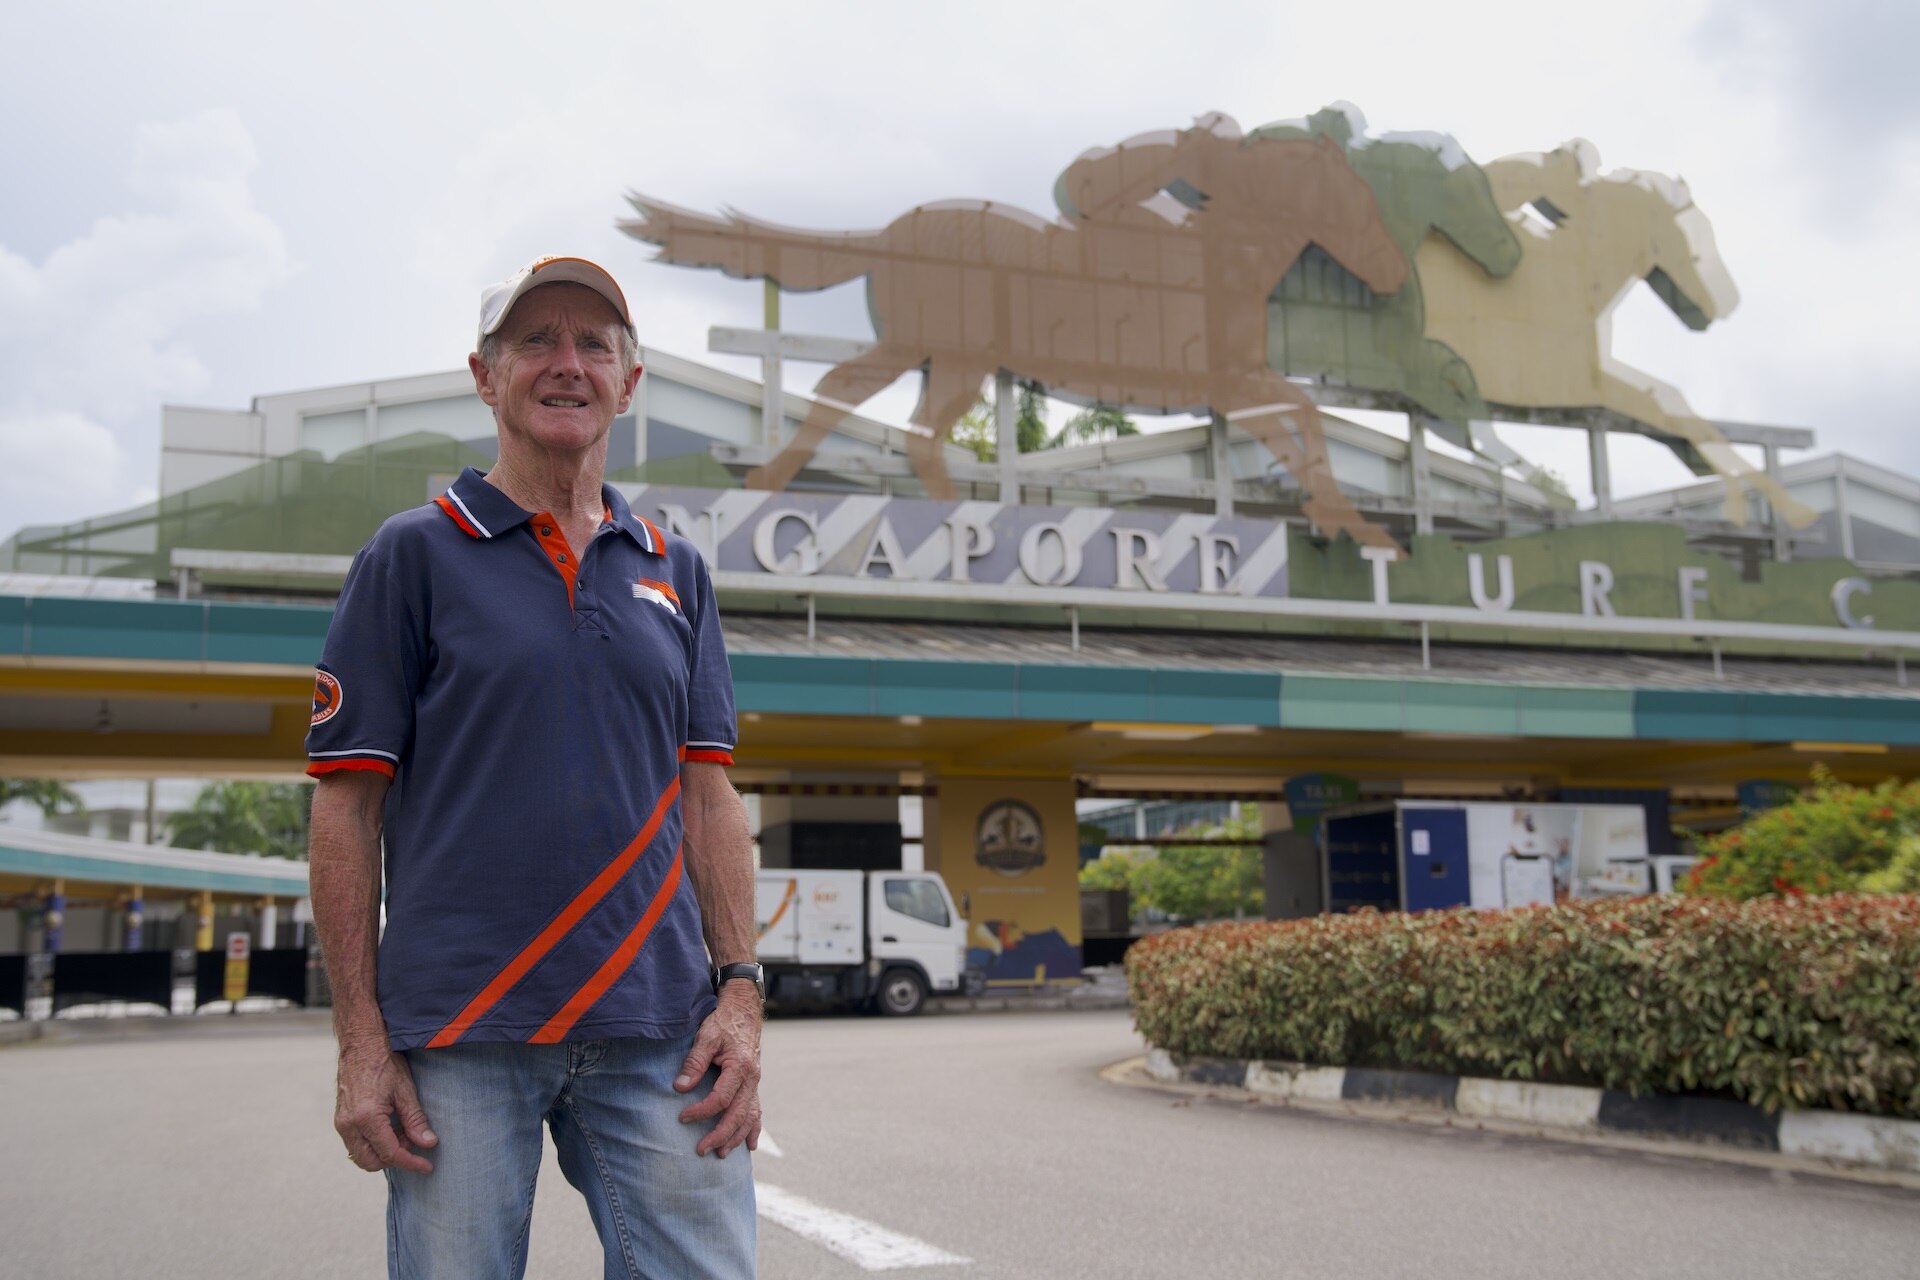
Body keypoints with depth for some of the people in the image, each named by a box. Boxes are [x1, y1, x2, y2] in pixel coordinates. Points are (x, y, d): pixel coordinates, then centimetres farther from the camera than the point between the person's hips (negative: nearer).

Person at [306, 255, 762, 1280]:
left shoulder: (675, 571, 13)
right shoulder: (413, 554, 3)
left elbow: (706, 798, 11)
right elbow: (347, 806, 0)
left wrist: (740, 992, 1)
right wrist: (361, 1041, -6)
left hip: (657, 1030, 3)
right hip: (460, 1036, -2)